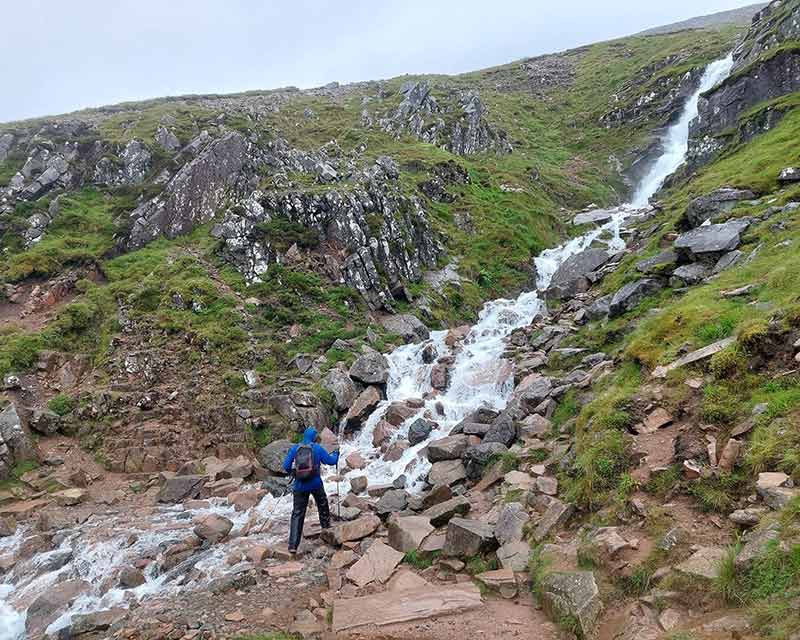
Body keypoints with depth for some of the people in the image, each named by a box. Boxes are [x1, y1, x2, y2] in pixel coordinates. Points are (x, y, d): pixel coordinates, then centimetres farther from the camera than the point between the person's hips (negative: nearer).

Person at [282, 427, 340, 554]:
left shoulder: (294, 448, 1)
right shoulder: (317, 448, -3)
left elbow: (286, 466, 0)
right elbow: (331, 461, 4)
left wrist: (292, 471, 21)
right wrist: (336, 454, 25)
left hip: (300, 486, 1)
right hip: (316, 484, -1)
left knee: (297, 514, 4)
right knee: (323, 504, 28)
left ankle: (293, 545, -2)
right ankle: (326, 526, 44)